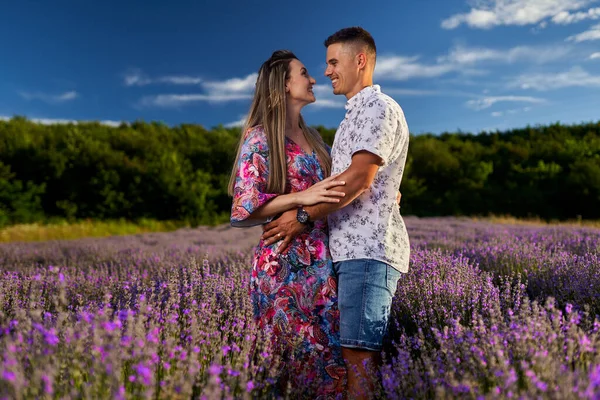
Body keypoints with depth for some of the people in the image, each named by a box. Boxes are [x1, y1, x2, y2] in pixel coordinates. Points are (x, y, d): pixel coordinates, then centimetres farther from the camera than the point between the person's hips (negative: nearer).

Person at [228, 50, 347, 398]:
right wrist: (301, 198, -21)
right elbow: (243, 209, -11)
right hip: (284, 264, -7)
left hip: (322, 262, 7)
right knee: (300, 358, -1)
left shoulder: (313, 137, 17)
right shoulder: (260, 137, -6)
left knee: (334, 354, 8)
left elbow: (333, 192, 21)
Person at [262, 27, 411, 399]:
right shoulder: (354, 115, 26)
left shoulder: (379, 108, -4)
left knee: (359, 354, -11)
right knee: (362, 354, 9)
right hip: (354, 248, 9)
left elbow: (359, 177, -16)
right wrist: (308, 215, 14)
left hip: (369, 248, -9)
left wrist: (304, 216, -11)